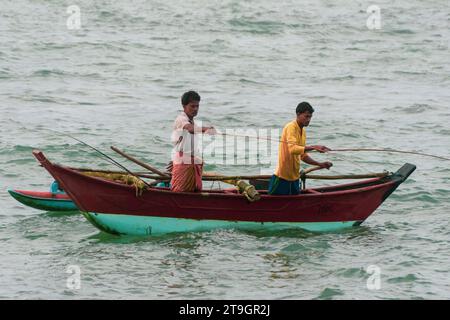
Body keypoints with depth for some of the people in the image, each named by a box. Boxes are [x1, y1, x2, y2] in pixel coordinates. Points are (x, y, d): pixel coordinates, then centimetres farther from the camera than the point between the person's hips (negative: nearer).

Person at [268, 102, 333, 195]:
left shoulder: (303, 131, 14)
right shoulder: (291, 127, -13)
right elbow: (293, 149, -30)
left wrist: (320, 164, 9)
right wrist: (313, 147, -36)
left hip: (294, 177, 9)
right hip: (283, 176, -8)